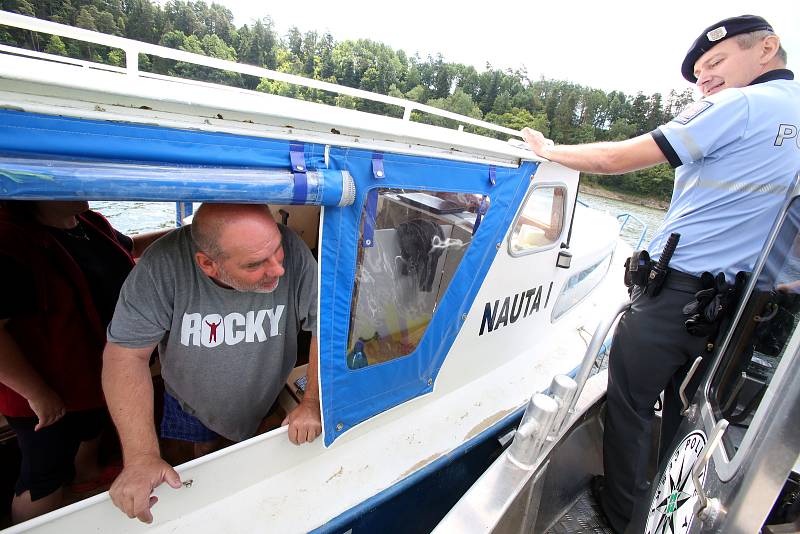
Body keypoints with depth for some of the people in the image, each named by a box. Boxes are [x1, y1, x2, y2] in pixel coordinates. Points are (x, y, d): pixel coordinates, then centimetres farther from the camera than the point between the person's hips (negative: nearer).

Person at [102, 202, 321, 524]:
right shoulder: (164, 264, -34)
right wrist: (141, 457, -32)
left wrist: (312, 402, -29)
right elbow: (126, 353, -28)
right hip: (191, 403, 0)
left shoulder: (293, 252, -34)